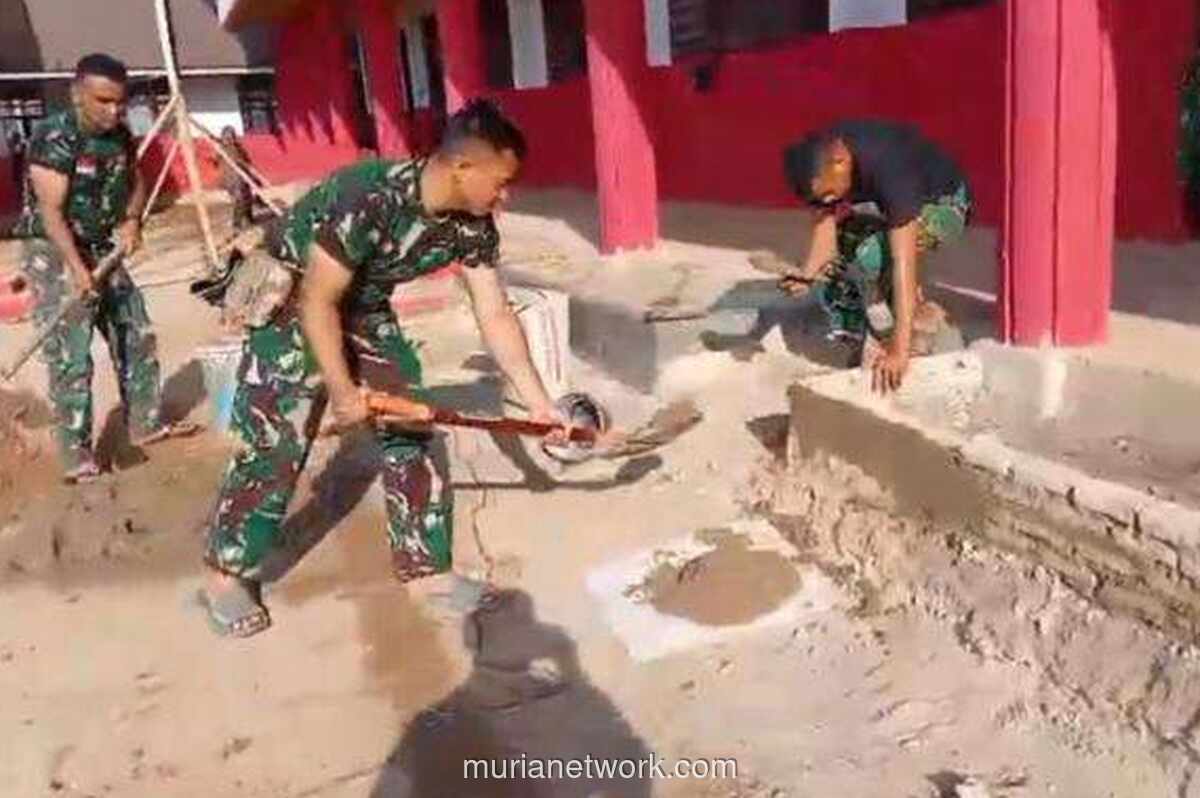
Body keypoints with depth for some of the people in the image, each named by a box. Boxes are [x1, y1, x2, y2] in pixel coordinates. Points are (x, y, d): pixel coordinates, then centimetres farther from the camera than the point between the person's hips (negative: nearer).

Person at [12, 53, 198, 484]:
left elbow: (135, 182, 16)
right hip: (53, 253, -7)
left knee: (136, 334, 12)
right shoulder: (52, 138, -20)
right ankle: (75, 454, -4)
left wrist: (131, 220, -5)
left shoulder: (121, 136, 1)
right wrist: (76, 268, -36)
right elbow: (51, 211, -26)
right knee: (70, 355, -10)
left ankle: (146, 422, 26)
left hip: (102, 249, 8)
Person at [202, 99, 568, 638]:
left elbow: (496, 317, -9)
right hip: (289, 298, -6)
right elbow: (317, 303, -29)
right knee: (273, 443, -7)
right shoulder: (369, 198, -37)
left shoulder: (473, 228, -16)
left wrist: (539, 403, -12)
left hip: (365, 305, 7)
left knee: (411, 428, 1)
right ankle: (227, 573, 13)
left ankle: (424, 567, 14)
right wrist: (343, 393, -23)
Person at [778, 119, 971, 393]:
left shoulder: (888, 169, -40)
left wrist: (899, 350, -48)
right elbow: (827, 221, -17)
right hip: (888, 207, 7)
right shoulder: (822, 158, -22)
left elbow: (904, 263, -44)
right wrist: (807, 275, -38)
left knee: (872, 256, -33)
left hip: (942, 204, -7)